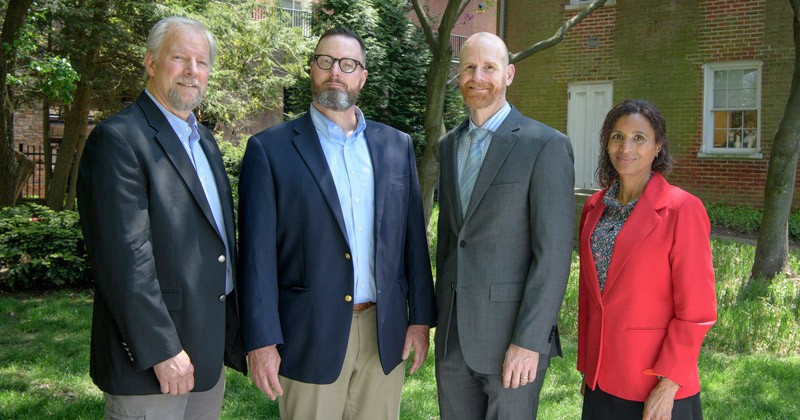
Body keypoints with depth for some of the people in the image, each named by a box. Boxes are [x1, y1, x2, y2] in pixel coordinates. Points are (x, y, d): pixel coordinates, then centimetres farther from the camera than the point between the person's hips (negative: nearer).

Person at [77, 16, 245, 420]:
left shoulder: (204, 140, 15)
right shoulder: (118, 138, -12)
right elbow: (125, 257, -19)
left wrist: (231, 336, 16)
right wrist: (162, 349, -20)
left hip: (208, 354, 8)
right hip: (153, 355, -8)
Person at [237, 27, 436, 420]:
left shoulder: (396, 145, 8)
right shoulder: (269, 149, -3)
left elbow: (413, 237, 9)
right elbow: (258, 253, -7)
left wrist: (420, 317, 6)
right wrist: (261, 341, -10)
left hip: (385, 335, 3)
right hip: (309, 338, -3)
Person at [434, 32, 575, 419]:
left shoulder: (546, 145, -10)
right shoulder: (449, 145, 11)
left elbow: (554, 252, -14)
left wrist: (529, 341, -17)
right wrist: (440, 315, 16)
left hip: (512, 335, -6)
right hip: (453, 334, 6)